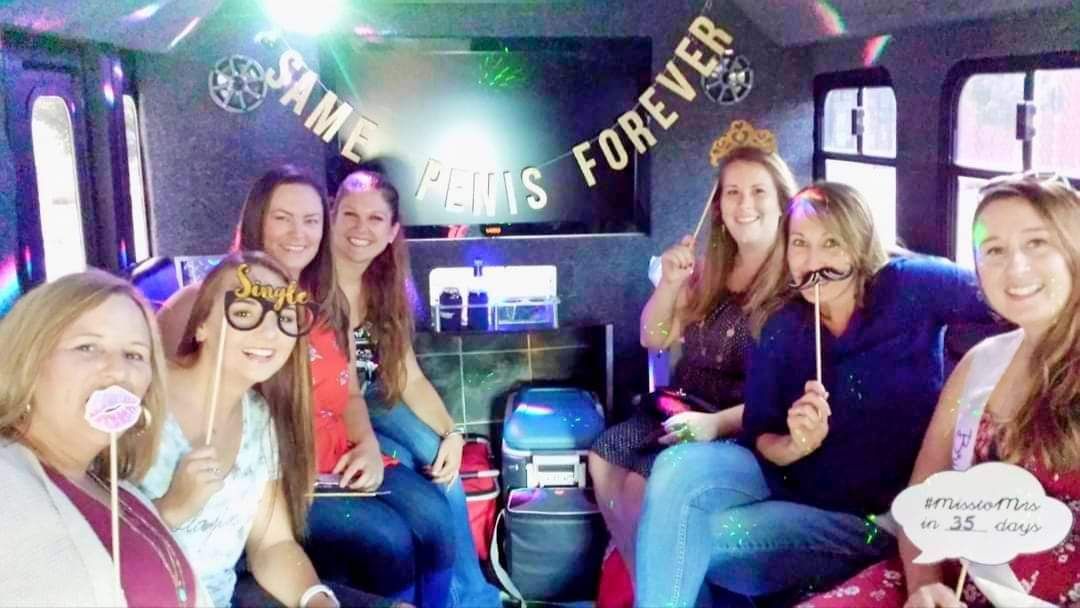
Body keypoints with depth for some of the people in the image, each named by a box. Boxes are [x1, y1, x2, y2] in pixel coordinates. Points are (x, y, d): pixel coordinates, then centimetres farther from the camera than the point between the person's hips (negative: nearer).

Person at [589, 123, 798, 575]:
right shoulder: (712, 271, 9)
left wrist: (718, 423, -29)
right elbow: (654, 338, 13)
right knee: (604, 454, -6)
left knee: (644, 482, -22)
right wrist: (669, 284, -4)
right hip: (682, 408, 8)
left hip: (744, 430, -8)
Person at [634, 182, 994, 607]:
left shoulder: (911, 287, -12)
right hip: (793, 487, 4)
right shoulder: (780, 326, -2)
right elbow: (758, 434, -4)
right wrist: (795, 446, -22)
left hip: (879, 518, -4)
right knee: (680, 467, -21)